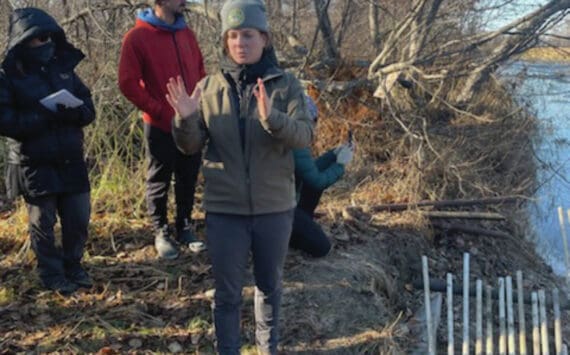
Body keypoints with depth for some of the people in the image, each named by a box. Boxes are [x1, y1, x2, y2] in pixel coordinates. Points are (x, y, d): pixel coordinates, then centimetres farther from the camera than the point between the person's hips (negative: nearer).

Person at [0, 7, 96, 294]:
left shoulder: (63, 67, 7)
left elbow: (88, 107, 5)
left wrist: (72, 111, -18)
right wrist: (43, 117, -24)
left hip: (71, 161, 4)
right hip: (34, 165, -4)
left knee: (78, 217, 9)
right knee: (43, 222, 7)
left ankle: (72, 266, 29)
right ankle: (52, 273, 23)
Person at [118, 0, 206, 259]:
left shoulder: (186, 34, 8)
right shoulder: (137, 37, -9)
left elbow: (199, 72, 16)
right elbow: (128, 83, -11)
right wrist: (159, 111, -12)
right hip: (160, 125, -5)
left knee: (188, 179, 12)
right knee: (159, 182, 7)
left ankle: (184, 228, 26)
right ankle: (161, 233, 21)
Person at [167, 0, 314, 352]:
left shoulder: (286, 84, -3)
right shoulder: (209, 87, 1)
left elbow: (305, 135, -16)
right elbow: (191, 146, -1)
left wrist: (271, 118, -35)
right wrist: (186, 119, -22)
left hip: (274, 206, 0)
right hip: (225, 208, 0)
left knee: (270, 286, 18)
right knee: (227, 292, 9)